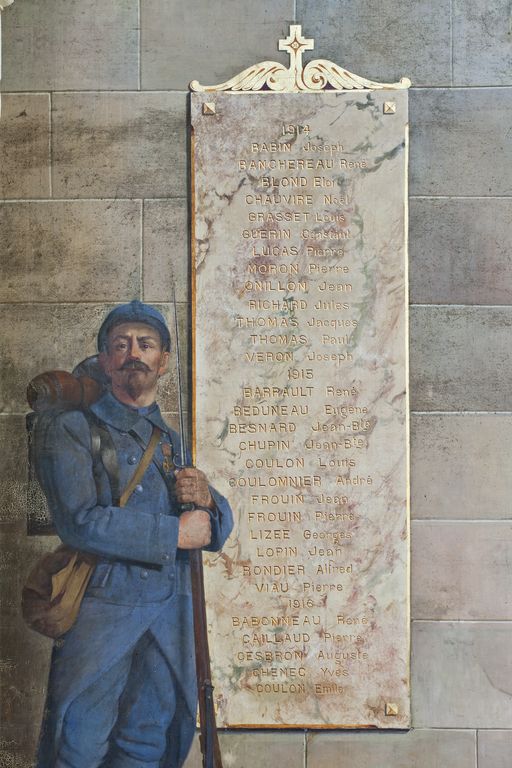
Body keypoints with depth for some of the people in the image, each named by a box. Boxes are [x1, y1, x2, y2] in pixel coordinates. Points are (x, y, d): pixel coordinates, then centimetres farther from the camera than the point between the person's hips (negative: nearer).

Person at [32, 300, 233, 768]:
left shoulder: (170, 439, 16)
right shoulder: (70, 427, -3)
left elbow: (221, 523, 15)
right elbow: (81, 521, -17)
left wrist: (205, 499, -9)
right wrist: (175, 533, -11)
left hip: (170, 605, 5)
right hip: (101, 603, -5)